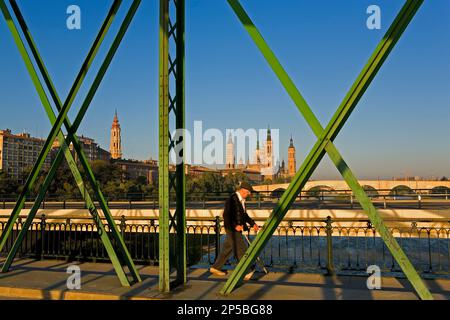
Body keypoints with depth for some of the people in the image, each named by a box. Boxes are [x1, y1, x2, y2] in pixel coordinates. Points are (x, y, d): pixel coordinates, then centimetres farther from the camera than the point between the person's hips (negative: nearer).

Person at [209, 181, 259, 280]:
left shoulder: (241, 200, 12)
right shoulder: (232, 199, -18)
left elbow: (244, 214, 22)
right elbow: (226, 215, -22)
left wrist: (253, 224, 14)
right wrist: (235, 226, -26)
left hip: (237, 229, 10)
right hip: (232, 229, -10)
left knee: (227, 249, 16)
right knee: (241, 251, -7)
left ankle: (216, 267, 27)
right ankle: (245, 272, -2)